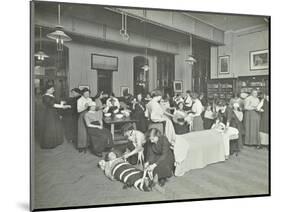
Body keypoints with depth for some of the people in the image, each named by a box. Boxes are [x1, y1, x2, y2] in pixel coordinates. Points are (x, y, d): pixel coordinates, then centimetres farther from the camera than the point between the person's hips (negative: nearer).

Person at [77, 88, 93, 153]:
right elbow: (78, 110, -12)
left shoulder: (90, 99, 10)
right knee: (82, 132, -2)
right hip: (82, 116, -4)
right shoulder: (79, 100, -4)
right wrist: (85, 107, -25)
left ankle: (86, 145, 13)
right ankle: (81, 146, 9)